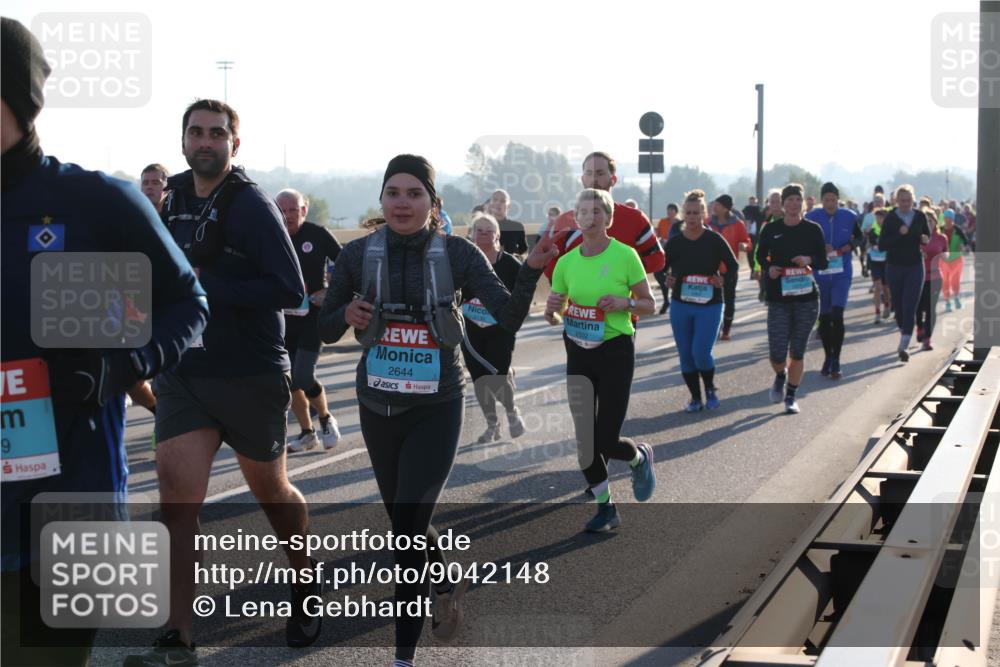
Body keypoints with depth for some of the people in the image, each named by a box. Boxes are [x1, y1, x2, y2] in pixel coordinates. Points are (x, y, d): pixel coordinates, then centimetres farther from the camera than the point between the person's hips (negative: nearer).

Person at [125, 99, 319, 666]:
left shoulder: (253, 205, -12)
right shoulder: (175, 198, 8)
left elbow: (291, 291, -20)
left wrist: (207, 284, -22)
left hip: (252, 374, -4)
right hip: (183, 372, 5)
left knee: (271, 490, 13)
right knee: (177, 495, -9)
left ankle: (308, 584, 40)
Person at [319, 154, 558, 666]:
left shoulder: (457, 254, -8)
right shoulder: (358, 254, -4)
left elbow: (509, 318, -11)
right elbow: (324, 329, 5)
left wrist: (530, 270, -26)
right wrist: (346, 315, -16)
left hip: (437, 408, -3)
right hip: (378, 406, 3)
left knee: (409, 525, -13)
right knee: (403, 519, 18)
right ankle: (446, 585, 48)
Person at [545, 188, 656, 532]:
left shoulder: (625, 255, -7)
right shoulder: (566, 262, 3)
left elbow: (650, 305, 0)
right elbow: (554, 317, 11)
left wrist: (625, 303, -20)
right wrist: (552, 310, -12)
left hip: (616, 351, -4)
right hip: (578, 352, 4)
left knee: (605, 440, -6)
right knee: (584, 438, 2)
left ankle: (640, 457, 29)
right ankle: (605, 507, 19)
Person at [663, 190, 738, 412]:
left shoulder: (714, 240, -5)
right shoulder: (674, 242, 1)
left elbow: (733, 266, 1)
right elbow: (661, 267, 10)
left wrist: (723, 281, -15)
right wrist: (667, 280, -9)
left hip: (709, 306, -3)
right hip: (680, 306, 3)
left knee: (701, 352, -13)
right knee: (685, 355, 4)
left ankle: (710, 390, 14)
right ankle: (696, 398, 19)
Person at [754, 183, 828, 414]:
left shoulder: (813, 229, 2)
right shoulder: (771, 229, 2)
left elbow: (823, 262, 4)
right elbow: (760, 256, 13)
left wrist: (809, 260, -17)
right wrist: (769, 269, -8)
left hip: (807, 298, 0)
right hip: (778, 299, 0)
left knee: (797, 352, 6)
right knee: (777, 353, -5)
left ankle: (791, 396, 21)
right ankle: (780, 376, 30)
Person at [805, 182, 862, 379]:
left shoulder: (849, 216, -1)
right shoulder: (811, 217, -4)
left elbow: (859, 236, 14)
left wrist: (850, 246, -6)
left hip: (842, 273, -1)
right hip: (819, 273, 1)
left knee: (837, 315, -12)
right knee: (824, 317, 9)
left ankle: (836, 361, -5)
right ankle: (827, 358, 24)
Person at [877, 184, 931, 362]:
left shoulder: (920, 217, 0)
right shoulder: (890, 218, -7)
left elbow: (928, 235, 16)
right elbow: (882, 245, -11)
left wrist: (925, 240, -7)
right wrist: (899, 235, -25)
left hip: (915, 267, 0)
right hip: (894, 267, 0)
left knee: (909, 307, -9)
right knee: (898, 305, 10)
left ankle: (903, 346, -13)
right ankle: (904, 331, 37)